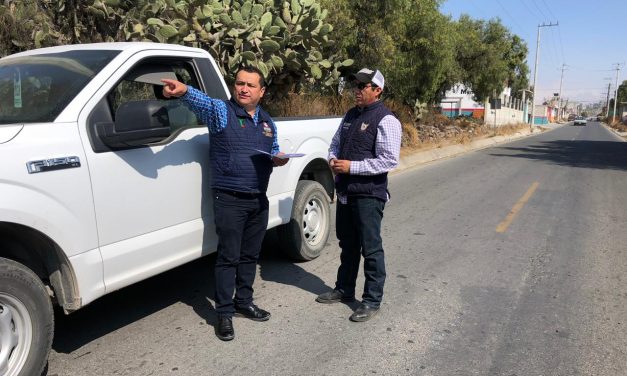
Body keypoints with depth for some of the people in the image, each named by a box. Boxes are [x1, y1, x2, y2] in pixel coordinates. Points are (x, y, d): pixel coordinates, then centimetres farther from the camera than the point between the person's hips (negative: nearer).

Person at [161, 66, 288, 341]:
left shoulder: (267, 122, 13)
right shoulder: (221, 111, -5)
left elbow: (274, 151, 25)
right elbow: (202, 101, -27)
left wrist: (278, 159, 0)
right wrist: (184, 91, -49)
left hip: (259, 200, 6)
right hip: (229, 200, -5)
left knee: (250, 255, 15)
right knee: (228, 257, 0)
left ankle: (244, 302, 31)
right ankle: (224, 313, 12)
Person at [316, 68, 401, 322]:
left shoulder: (385, 120, -13)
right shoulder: (351, 115, 12)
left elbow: (390, 160, -20)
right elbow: (335, 143, 22)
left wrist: (351, 166, -20)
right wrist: (333, 159, -1)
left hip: (369, 195, -8)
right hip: (345, 192, 8)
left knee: (371, 249, 2)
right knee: (347, 245, 19)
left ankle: (372, 300, 15)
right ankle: (344, 289, 35)